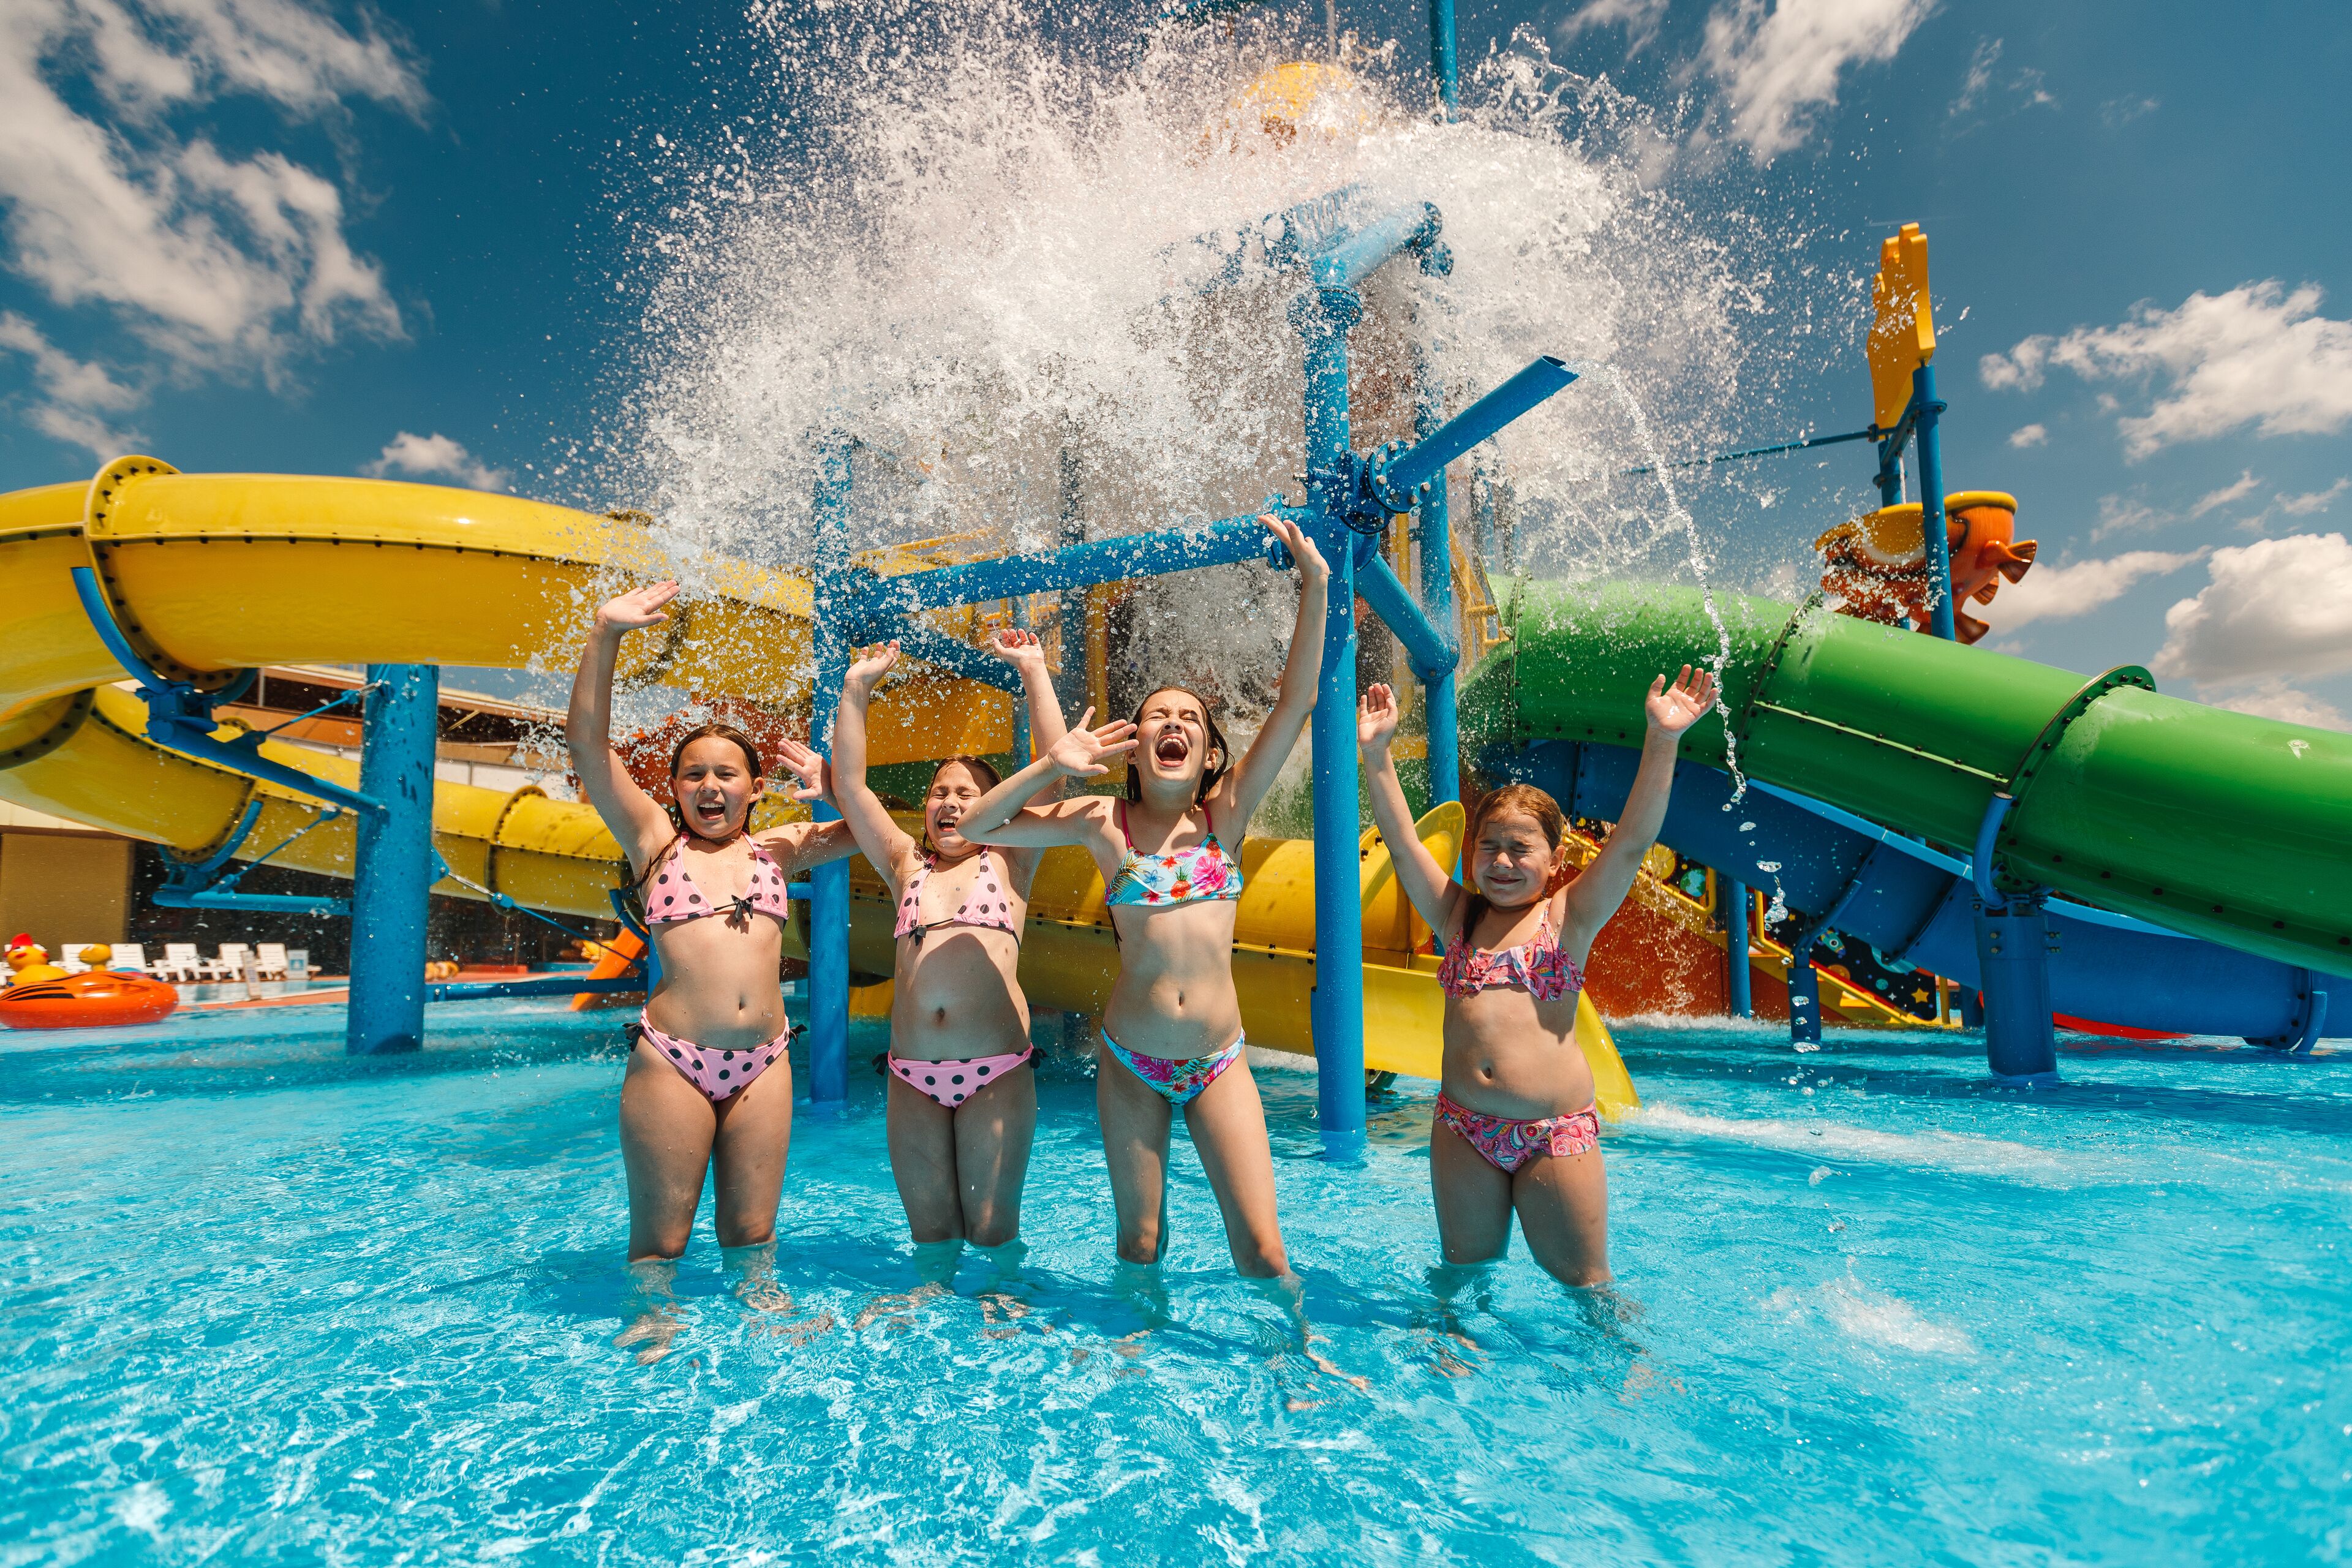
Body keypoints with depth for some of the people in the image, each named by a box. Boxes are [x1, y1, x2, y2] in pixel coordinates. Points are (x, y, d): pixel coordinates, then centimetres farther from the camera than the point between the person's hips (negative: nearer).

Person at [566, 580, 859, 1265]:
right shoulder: (655, 840, 6)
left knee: (750, 1234, 11)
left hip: (763, 1065, 2)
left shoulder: (778, 847, 12)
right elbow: (588, 745, -3)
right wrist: (605, 636, -11)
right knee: (660, 1241, 7)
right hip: (671, 1061, -2)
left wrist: (830, 787, -1)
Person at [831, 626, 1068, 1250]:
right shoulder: (907, 865, 16)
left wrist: (1034, 671, 0)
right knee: (931, 1232, 10)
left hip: (996, 1073, -3)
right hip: (911, 1076, 3)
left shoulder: (1009, 863, 8)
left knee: (991, 1231, 3)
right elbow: (849, 783, 11)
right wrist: (857, 687, 6)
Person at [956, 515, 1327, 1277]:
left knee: (1263, 1252, -1)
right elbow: (974, 827, -2)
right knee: (1139, 1244, 13)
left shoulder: (1225, 814, -1)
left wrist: (1315, 590, -16)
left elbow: (1296, 704, -9)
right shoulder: (1103, 822, -2)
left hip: (1218, 1061, 0)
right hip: (1131, 1061, 0)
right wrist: (1051, 765, -13)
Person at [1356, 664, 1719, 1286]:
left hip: (1556, 1131, -3)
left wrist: (1661, 742, -22)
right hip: (1462, 1129, 3)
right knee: (1465, 1271, 18)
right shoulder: (1457, 915, 6)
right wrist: (1376, 753, -3)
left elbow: (1631, 843, -13)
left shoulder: (1567, 917, -2)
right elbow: (1402, 841, 3)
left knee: (1584, 1281, 11)